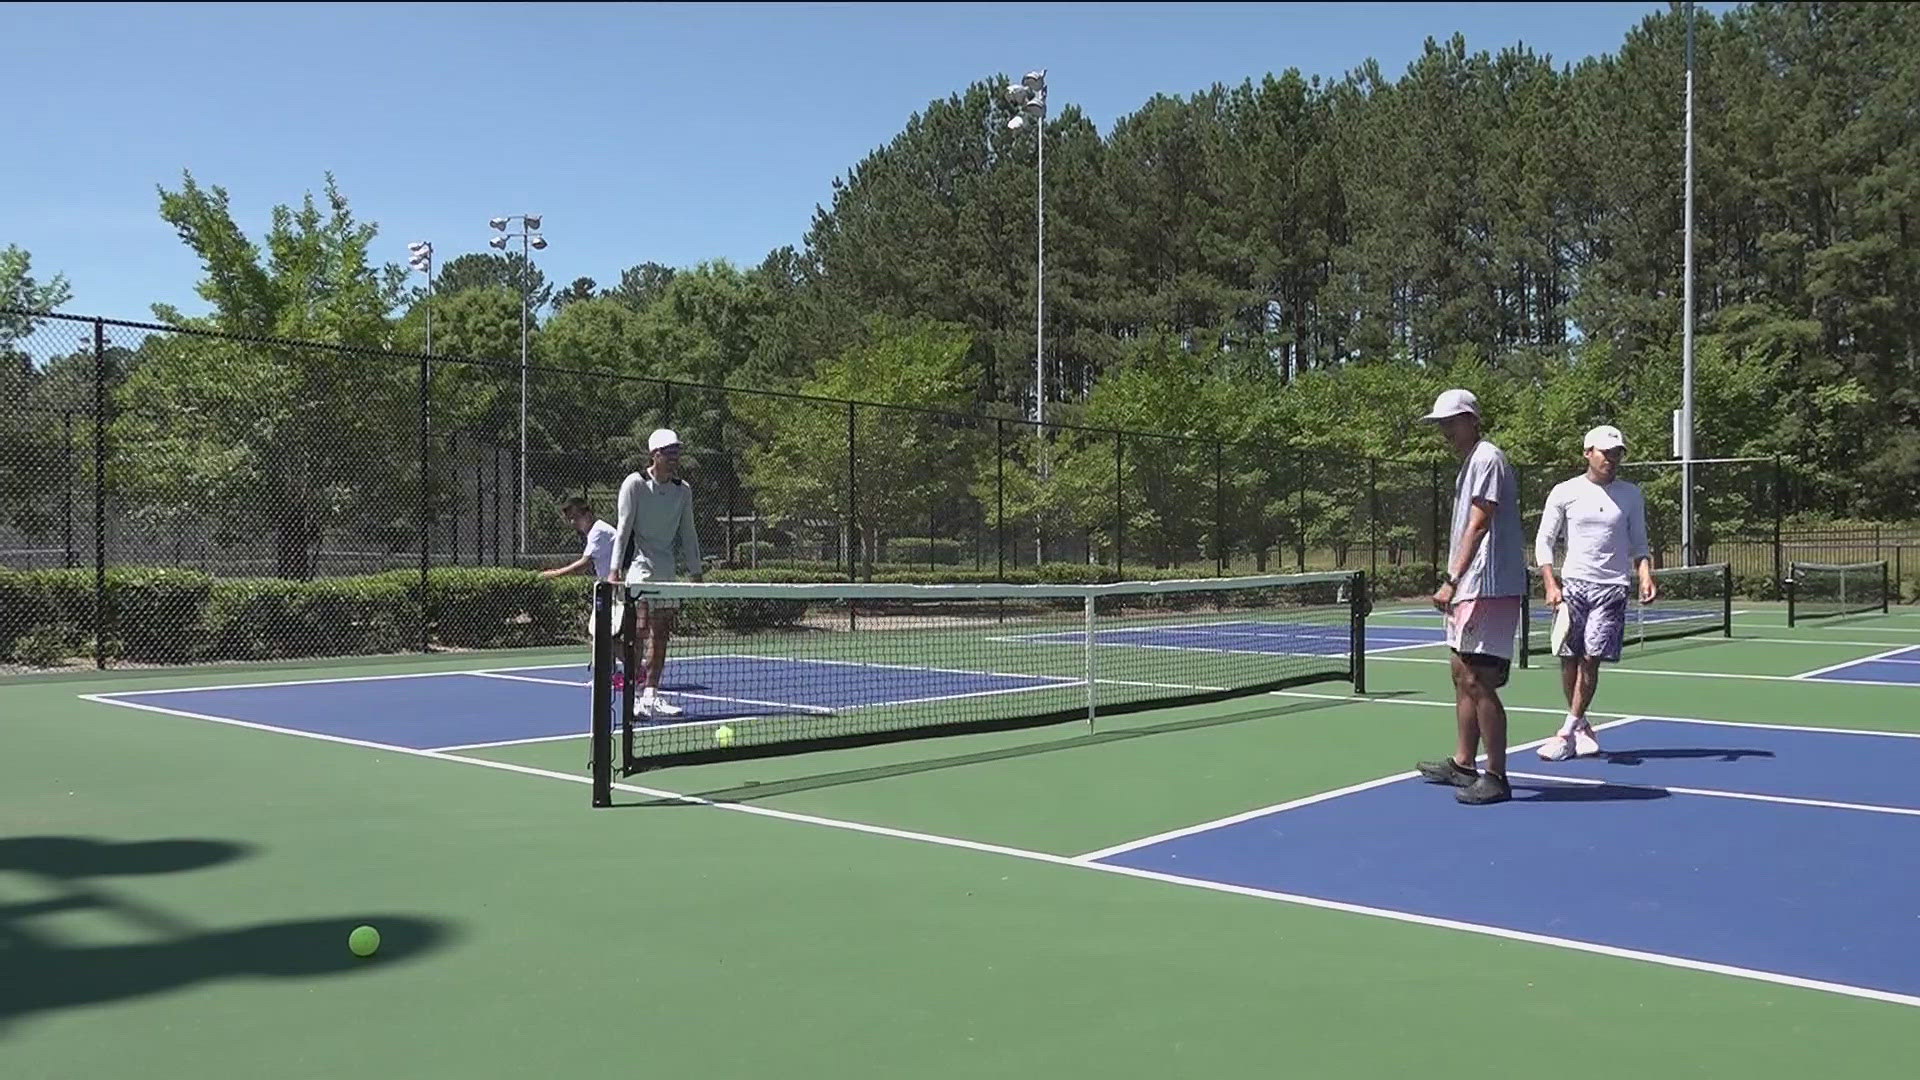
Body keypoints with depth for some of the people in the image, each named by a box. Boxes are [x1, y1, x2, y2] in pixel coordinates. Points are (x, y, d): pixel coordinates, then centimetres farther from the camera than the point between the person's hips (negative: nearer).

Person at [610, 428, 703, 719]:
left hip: (668, 570, 6)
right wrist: (615, 568, -14)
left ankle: (651, 696, 11)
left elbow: (688, 533, 14)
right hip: (639, 564, -6)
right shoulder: (634, 484, -5)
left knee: (661, 634, 6)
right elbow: (623, 528, -7)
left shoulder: (683, 490, 9)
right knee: (638, 630, -14)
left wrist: (695, 572, 11)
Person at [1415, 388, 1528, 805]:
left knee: (1478, 681, -9)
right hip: (1470, 589, 11)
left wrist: (1452, 579, -22)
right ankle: (1463, 764, 26)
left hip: (1488, 588, -11)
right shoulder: (1470, 462, 19)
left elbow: (1478, 527, -19)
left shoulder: (1487, 459, -12)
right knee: (1463, 675, 16)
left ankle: (1495, 777, -3)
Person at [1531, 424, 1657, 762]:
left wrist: (1645, 576, -3)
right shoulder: (1564, 493, 3)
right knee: (1568, 658, 0)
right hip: (1573, 584, 0)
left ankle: (1568, 732, -2)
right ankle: (1582, 727, 18)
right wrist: (1550, 585, -6)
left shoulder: (1631, 495, 9)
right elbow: (1544, 541, 4)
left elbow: (1638, 544, 15)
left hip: (1612, 587, 0)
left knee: (1591, 658, -8)